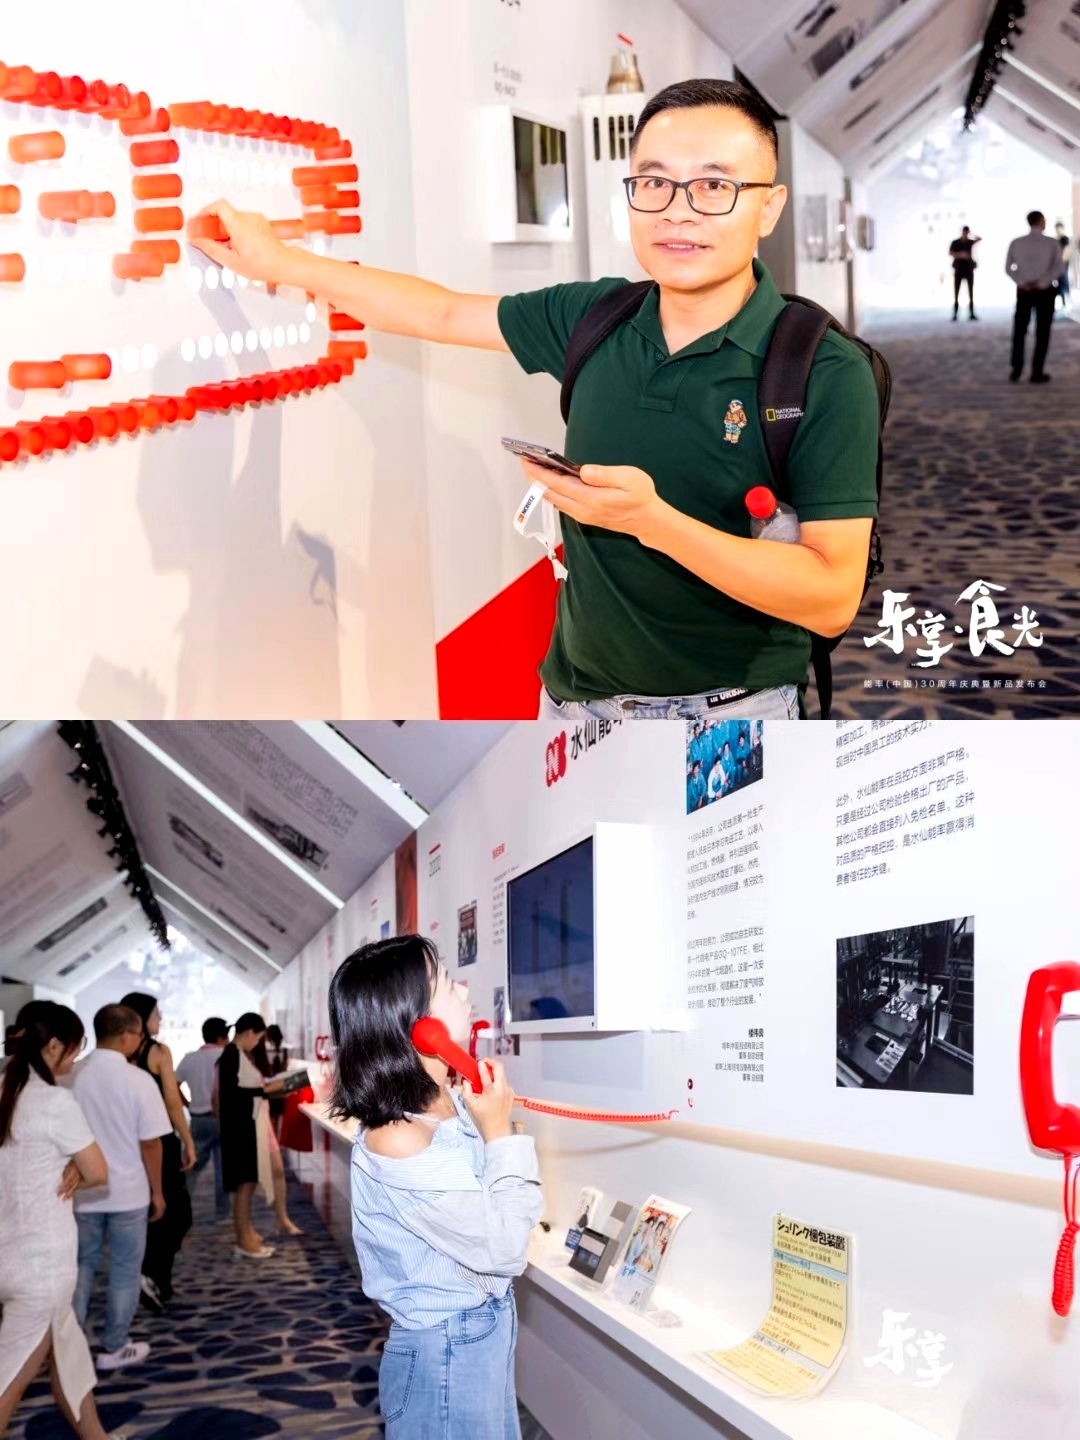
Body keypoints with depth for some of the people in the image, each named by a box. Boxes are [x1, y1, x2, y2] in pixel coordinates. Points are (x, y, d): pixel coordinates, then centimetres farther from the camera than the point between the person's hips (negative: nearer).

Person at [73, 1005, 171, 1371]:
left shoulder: (72, 1076, -5)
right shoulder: (138, 1080, -15)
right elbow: (150, 1143, -12)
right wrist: (157, 1191, 1)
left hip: (82, 1190, 4)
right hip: (127, 1192, -3)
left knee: (82, 1266, 16)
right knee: (124, 1271, 10)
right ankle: (114, 1348, 17)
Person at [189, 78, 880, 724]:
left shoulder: (826, 375, -16)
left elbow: (833, 599, -22)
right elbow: (443, 312, 14)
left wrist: (651, 519, -31)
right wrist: (280, 261, 18)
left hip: (729, 709, -4)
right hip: (574, 698, 5)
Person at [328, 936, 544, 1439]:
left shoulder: (455, 1106, -3)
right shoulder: (397, 1143, -28)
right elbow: (503, 1250, -22)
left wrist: (499, 1127, -2)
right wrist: (500, 1135, -17)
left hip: (486, 1334, 8)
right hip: (445, 1354, -8)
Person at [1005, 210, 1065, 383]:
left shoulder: (1016, 243, -1)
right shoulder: (1051, 243, -8)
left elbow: (1008, 268, -4)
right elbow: (1058, 268, -15)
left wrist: (1023, 283, -8)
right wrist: (1042, 284, -13)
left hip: (1023, 291, 2)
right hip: (1045, 291, -2)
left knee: (1019, 330, 13)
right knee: (1042, 332, 5)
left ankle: (1016, 370, 12)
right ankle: (1037, 373, 3)